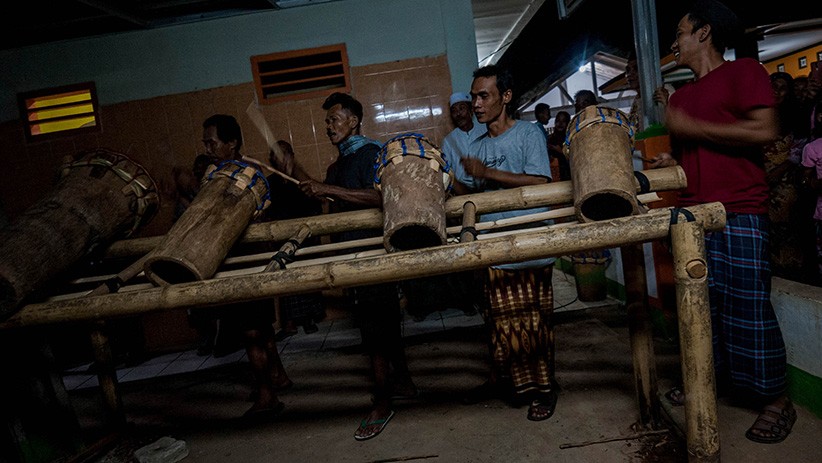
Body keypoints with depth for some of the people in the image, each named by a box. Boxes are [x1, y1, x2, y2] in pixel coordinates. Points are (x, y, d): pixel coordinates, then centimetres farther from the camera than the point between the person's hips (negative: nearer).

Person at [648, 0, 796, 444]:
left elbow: (764, 130, -16)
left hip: (740, 214, -7)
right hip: (693, 213, 7)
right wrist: (671, 160, 9)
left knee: (747, 308, -3)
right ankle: (709, 378, 27)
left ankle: (776, 399, 14)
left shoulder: (743, 71, -2)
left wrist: (691, 127, -14)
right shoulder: (680, 95, 20)